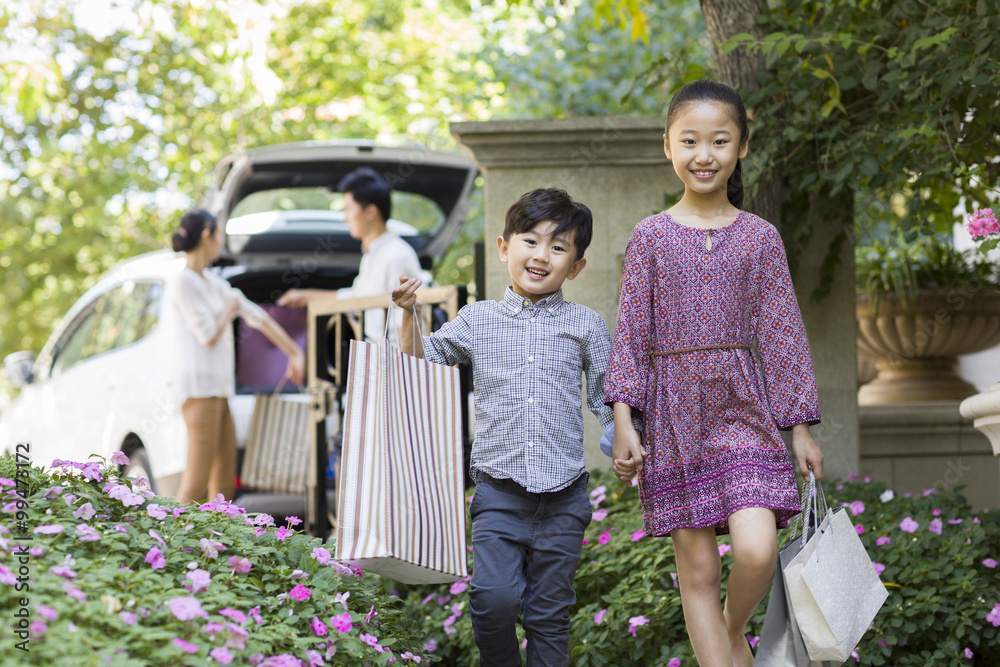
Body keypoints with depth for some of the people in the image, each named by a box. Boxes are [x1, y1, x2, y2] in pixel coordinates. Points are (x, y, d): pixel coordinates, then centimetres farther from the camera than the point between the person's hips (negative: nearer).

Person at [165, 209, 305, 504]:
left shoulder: (214, 283, 18)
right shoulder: (183, 282, -8)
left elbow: (258, 316, 22)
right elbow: (209, 335, -13)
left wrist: (295, 353, 24)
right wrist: (231, 307, 4)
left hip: (218, 389, 9)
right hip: (199, 386, -9)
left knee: (224, 485, 6)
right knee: (196, 485, -14)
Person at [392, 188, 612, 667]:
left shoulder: (586, 327, 6)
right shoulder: (479, 320, 7)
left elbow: (607, 397, 11)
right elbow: (420, 363, 16)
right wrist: (410, 314, 1)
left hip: (562, 493, 0)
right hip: (499, 490, 0)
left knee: (549, 612, 6)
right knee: (495, 597, -16)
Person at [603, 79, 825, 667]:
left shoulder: (760, 237, 4)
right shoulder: (651, 235, 3)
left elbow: (783, 333, 6)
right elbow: (630, 332, 3)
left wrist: (802, 428, 5)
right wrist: (624, 421, -5)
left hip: (743, 404, 0)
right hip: (673, 409, 0)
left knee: (756, 549, -15)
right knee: (697, 567, 1)